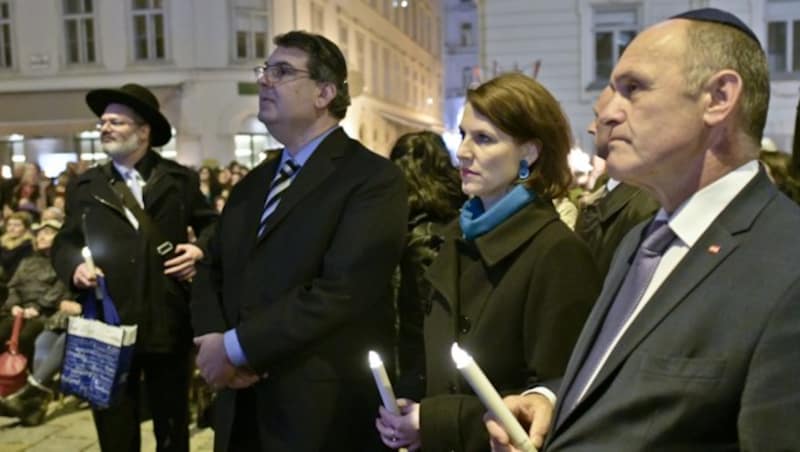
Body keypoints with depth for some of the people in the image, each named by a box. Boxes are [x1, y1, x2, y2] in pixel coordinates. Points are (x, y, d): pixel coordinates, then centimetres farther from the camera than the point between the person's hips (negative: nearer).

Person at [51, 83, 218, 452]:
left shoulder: (181, 180, 6)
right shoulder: (84, 186, 9)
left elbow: (212, 224, 11)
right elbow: (63, 243, 10)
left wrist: (202, 249, -9)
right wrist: (74, 266, -10)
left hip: (168, 324, 0)